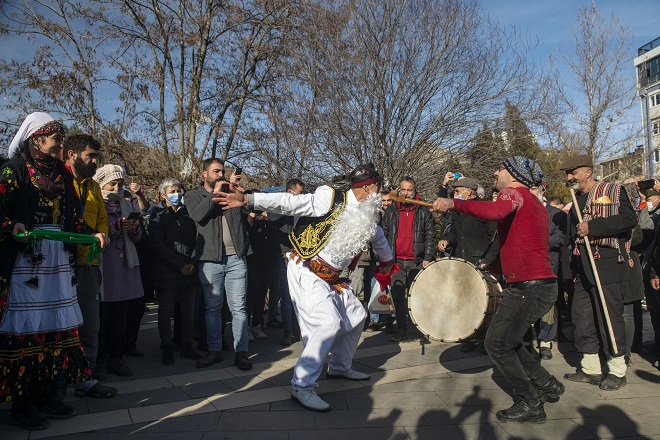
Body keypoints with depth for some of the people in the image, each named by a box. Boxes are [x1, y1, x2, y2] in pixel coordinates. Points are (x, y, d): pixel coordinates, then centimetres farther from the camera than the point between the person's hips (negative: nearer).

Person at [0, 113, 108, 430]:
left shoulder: (62, 174, 15)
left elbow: (73, 216, 16)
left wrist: (93, 234, 2)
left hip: (59, 258, 6)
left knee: (58, 326, 7)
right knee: (26, 329, -2)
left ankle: (52, 396, 18)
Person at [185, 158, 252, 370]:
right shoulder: (194, 195, 10)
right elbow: (198, 215, -11)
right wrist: (215, 193, -9)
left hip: (235, 258, 1)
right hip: (210, 259, -1)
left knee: (239, 307, 1)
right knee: (212, 307, 8)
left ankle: (241, 352, 7)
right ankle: (214, 351, 20)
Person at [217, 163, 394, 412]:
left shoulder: (367, 216, 8)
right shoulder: (331, 198, -15)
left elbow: (377, 237, 29)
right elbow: (291, 203, -24)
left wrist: (387, 260, 47)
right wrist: (248, 200, -33)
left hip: (331, 277, 9)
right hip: (306, 272, -9)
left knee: (357, 316, 16)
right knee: (329, 323, -21)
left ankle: (340, 366, 37)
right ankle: (302, 387, -9)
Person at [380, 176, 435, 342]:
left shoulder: (423, 211, 5)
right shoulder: (391, 211, 10)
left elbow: (430, 236, 2)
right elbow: (383, 234, 12)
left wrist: (427, 258, -7)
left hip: (417, 262, -2)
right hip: (396, 261, 2)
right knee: (398, 295, 2)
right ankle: (401, 328, 11)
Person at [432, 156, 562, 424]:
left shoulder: (513, 193, -7)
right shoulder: (535, 205, 23)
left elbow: (495, 211, -33)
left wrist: (453, 203, -27)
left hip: (528, 286, -10)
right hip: (543, 283, 10)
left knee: (497, 344, -1)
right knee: (505, 341, 19)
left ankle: (530, 405, 7)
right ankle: (547, 384, 27)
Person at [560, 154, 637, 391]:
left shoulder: (613, 191, -2)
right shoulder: (577, 201, 19)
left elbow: (629, 218, -18)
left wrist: (592, 227, -21)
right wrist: (571, 268, 18)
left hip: (607, 266, -7)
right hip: (583, 270, 7)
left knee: (610, 317, -3)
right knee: (582, 316, 7)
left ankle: (617, 371, 12)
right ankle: (590, 369, 18)